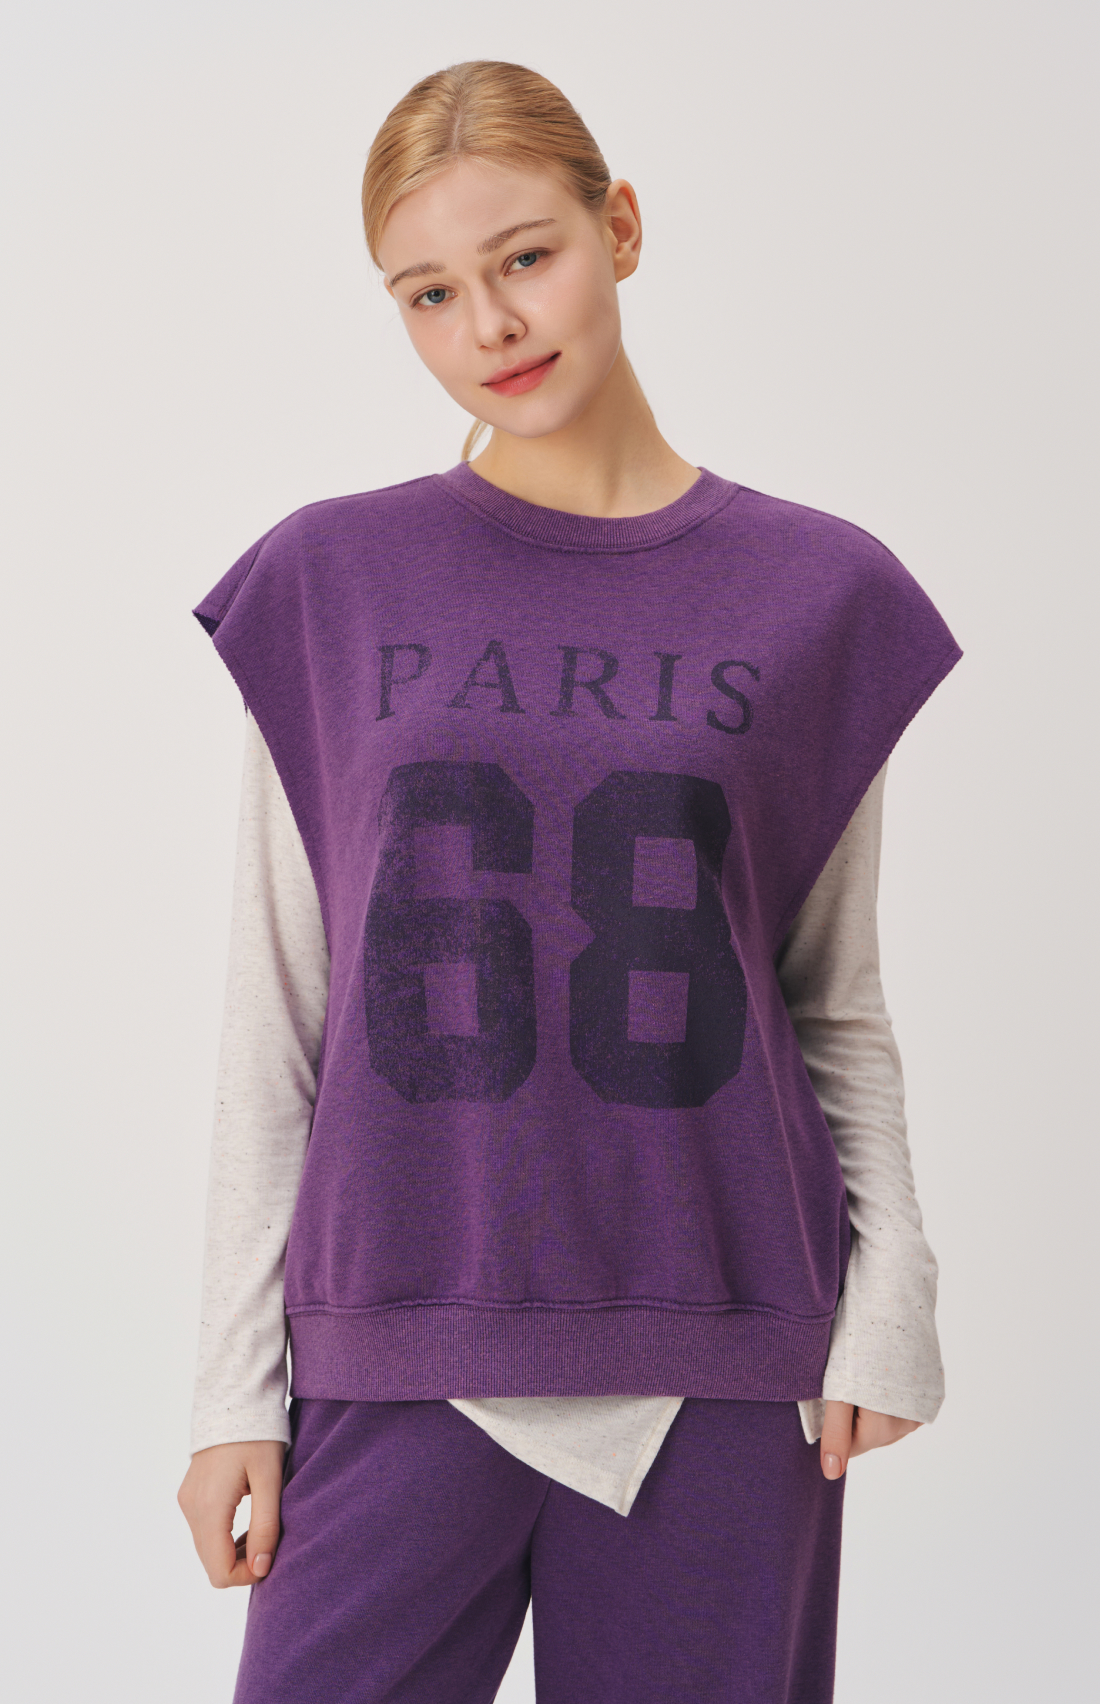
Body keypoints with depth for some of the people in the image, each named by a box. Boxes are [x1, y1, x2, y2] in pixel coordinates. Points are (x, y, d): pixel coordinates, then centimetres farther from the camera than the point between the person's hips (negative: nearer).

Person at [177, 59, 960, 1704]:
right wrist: (236, 1383, 3)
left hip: (719, 1368, 0)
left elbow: (840, 1007, 8)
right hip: (403, 1355, 0)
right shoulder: (326, 584, 2)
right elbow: (273, 1024, 4)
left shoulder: (814, 592, 2)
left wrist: (890, 1294, -5)